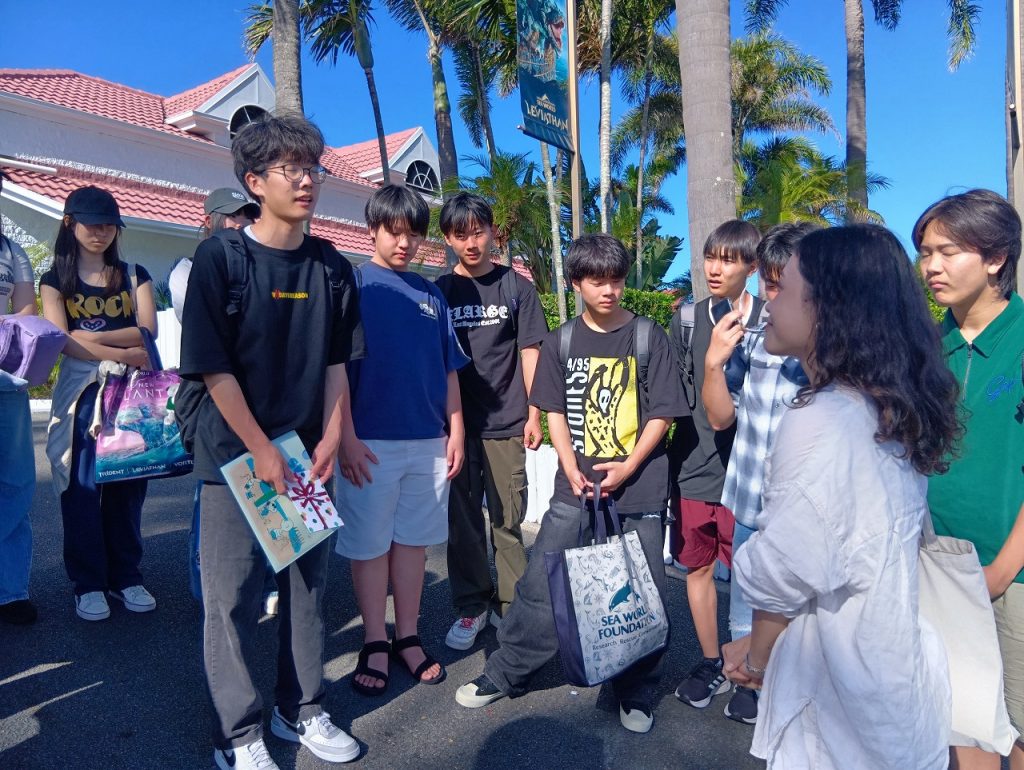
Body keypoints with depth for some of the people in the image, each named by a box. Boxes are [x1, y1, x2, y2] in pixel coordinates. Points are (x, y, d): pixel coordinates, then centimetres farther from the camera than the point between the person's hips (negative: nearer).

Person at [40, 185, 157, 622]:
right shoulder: (55, 280, 8)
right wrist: (122, 353, -14)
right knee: (82, 487, -1)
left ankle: (126, 577, 15)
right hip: (80, 392, -1)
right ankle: (88, 584, 10)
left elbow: (148, 331, -3)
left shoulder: (134, 276, 12)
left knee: (127, 484, 4)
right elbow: (60, 341, -5)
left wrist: (92, 336, -13)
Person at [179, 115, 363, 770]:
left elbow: (336, 361, 7)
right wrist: (262, 450, -12)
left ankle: (302, 709, 31)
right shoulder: (220, 257, -7)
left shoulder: (332, 266, 5)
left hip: (311, 454, 4)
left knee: (309, 585, 12)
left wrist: (330, 440, -3)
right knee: (233, 596, 4)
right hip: (236, 456, -4)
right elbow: (213, 366, -10)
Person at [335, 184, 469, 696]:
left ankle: (408, 637, 26)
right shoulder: (352, 285, -2)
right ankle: (374, 644, 20)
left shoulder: (431, 295, 12)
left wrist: (455, 431, 8)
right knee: (370, 544, 6)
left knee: (413, 540, 12)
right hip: (372, 442, -4)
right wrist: (347, 437, -12)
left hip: (428, 442, 4)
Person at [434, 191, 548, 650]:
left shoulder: (515, 287, 4)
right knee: (463, 521, 8)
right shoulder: (440, 291, 8)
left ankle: (510, 605, 20)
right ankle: (471, 607, 22)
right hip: (455, 424, 2)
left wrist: (534, 414, -1)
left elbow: (530, 352, 4)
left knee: (508, 520, 5)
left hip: (506, 423, -1)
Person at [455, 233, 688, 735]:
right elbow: (556, 414, 5)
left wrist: (628, 466, -12)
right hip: (576, 488, 2)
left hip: (639, 489, -1)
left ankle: (636, 693, 26)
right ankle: (505, 673, 22)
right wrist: (572, 470, -9)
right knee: (539, 585, 4)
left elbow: (662, 414, -1)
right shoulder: (561, 342, 5)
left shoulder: (649, 337, 0)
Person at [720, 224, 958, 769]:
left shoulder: (817, 423, -26)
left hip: (840, 691, -7)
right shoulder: (894, 412, 0)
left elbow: (783, 574, -21)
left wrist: (757, 656, -2)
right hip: (897, 666, 8)